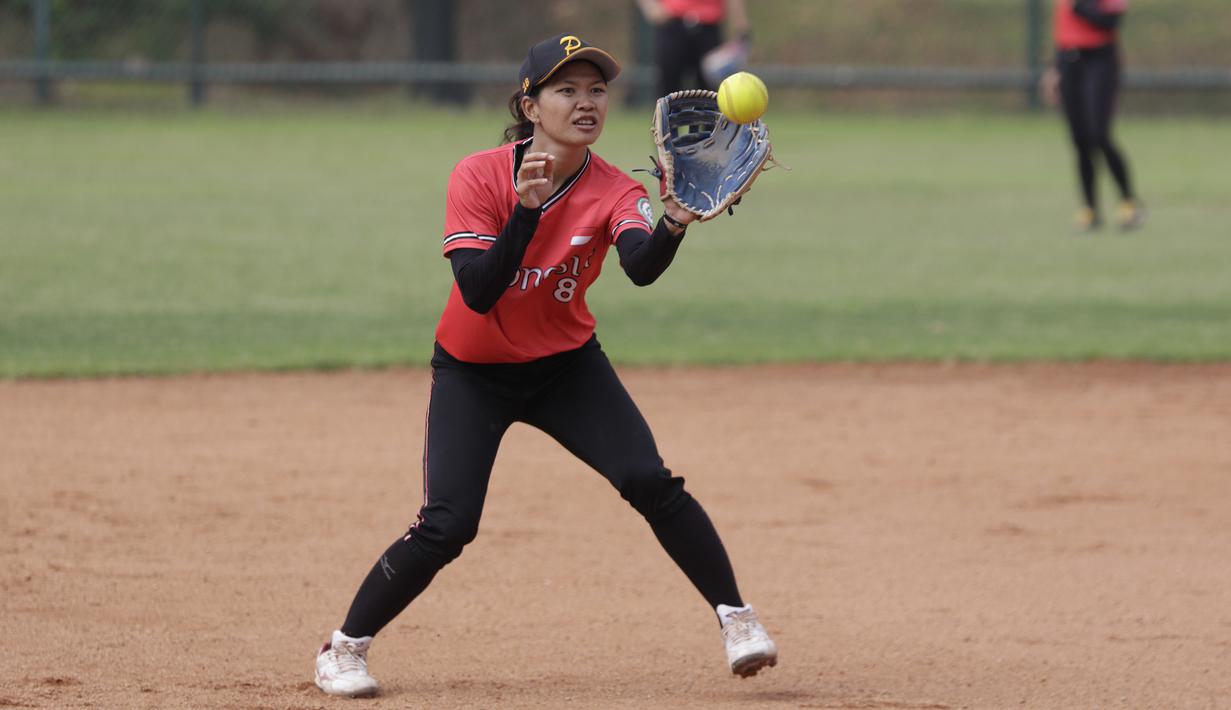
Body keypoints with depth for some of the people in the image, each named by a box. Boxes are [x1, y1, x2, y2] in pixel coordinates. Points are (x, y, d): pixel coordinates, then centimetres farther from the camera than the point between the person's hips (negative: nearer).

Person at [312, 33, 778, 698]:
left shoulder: (615, 192, -16)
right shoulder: (479, 176, -20)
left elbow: (641, 267, -38)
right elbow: (478, 292, -30)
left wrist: (674, 224, -59)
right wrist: (526, 210, -41)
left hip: (567, 366, 2)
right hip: (473, 373, -2)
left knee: (650, 481, -17)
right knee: (447, 525, -15)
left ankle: (736, 618, -2)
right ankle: (343, 648, 4)